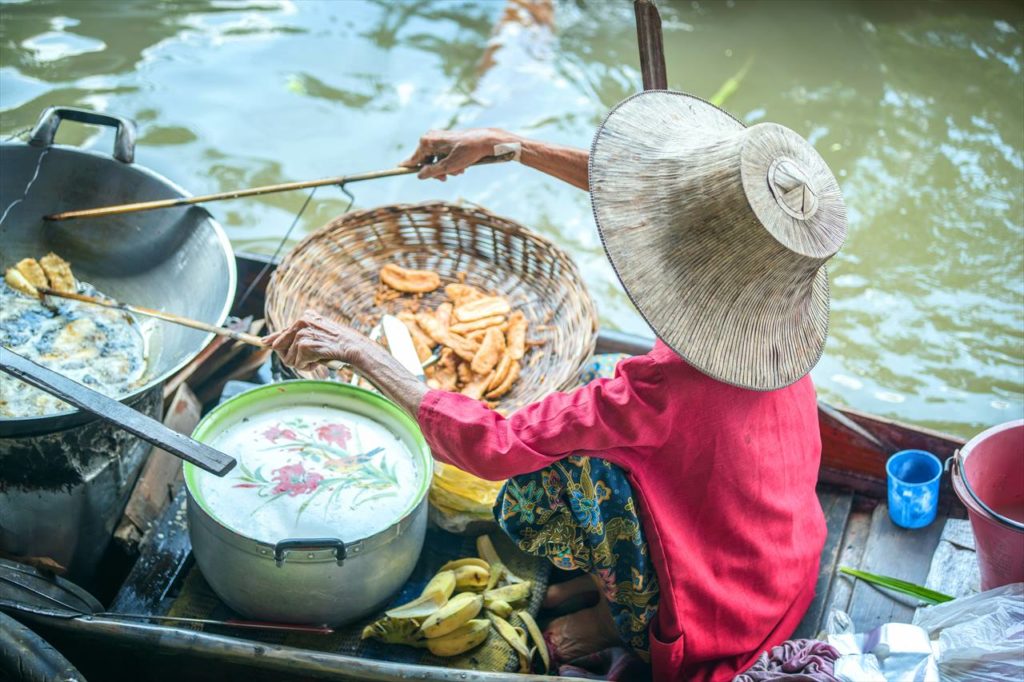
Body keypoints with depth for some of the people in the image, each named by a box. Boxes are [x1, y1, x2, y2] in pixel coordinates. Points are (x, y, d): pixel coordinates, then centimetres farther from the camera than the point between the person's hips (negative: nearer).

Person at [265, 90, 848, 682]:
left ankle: (634, 618, 8)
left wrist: (360, 353, -25)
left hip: (719, 624, -7)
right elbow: (639, 189, -3)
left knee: (538, 484, -14)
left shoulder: (667, 387, -38)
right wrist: (504, 145, 0)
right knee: (594, 411, 10)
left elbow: (492, 448, -32)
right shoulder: (776, 311, -16)